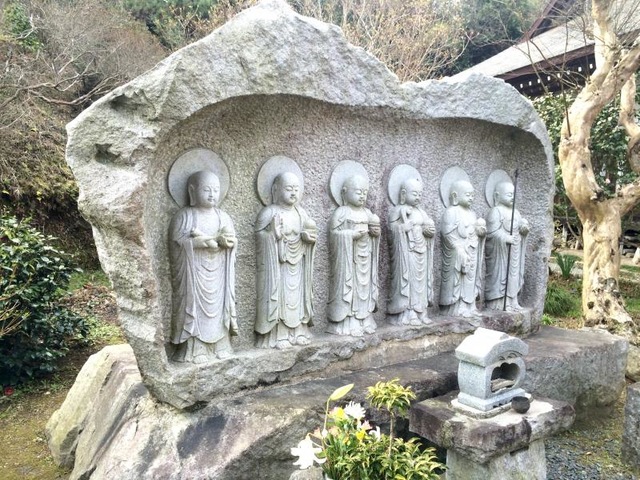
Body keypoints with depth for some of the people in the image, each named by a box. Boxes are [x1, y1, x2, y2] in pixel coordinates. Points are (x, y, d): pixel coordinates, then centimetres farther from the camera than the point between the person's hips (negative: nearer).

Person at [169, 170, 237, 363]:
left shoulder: (223, 216, 10)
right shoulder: (184, 216, -2)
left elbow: (231, 240, 1)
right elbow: (177, 241, -13)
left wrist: (204, 238, -15)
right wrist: (215, 240, -15)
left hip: (217, 274, 4)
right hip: (193, 273, -4)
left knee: (217, 307, 7)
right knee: (195, 306, -3)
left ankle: (219, 346, 15)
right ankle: (194, 350, 3)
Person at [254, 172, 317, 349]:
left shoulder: (299, 211, 8)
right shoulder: (270, 212, -9)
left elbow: (311, 230, 10)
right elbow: (261, 236, -11)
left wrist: (307, 235, -10)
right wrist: (273, 231, -25)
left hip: (297, 264, 6)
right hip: (278, 264, -6)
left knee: (297, 295, 9)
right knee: (278, 295, -3)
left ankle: (298, 331, 19)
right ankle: (278, 335, 4)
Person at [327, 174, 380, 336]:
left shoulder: (367, 212, 13)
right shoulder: (341, 212, -7)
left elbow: (375, 227, 20)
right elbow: (334, 233, -13)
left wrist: (377, 232, -3)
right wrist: (352, 234, -22)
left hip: (365, 257, 6)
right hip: (348, 258, -6)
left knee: (365, 285, 9)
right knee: (349, 286, -4)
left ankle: (364, 320, 18)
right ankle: (347, 323, 3)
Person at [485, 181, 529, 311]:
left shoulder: (515, 212, 16)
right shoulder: (495, 212, -10)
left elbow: (522, 224, 17)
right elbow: (492, 231, -19)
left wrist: (525, 227, -6)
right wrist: (505, 238, -30)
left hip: (514, 253, 8)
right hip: (500, 253, -8)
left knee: (514, 275, 12)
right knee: (500, 276, -5)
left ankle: (511, 302, 20)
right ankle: (498, 304, 1)